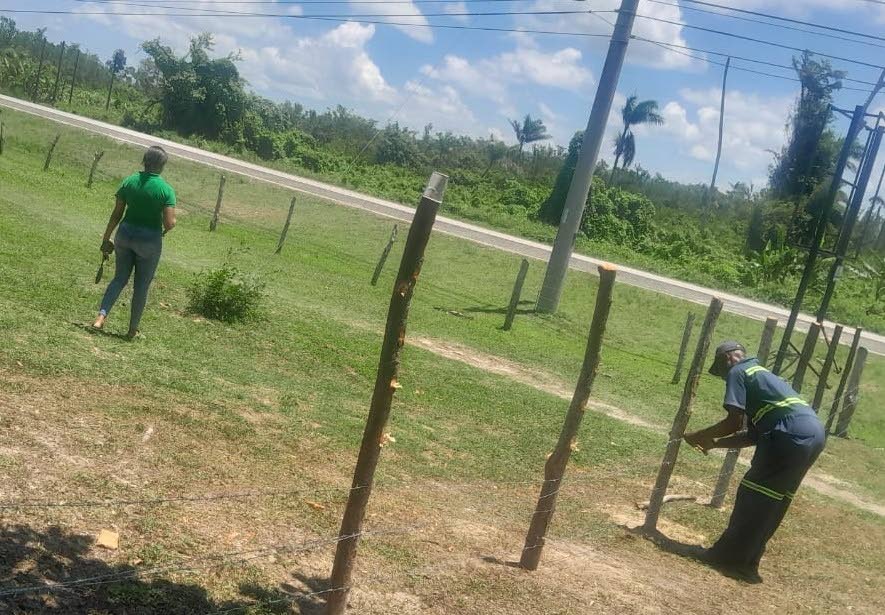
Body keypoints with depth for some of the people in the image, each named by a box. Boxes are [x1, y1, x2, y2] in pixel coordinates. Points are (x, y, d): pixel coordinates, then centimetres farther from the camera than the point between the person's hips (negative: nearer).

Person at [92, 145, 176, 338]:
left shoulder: (129, 182, -3)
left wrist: (106, 239, 10)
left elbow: (117, 214, 1)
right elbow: (169, 223, -19)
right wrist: (169, 226, 5)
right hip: (150, 241, -3)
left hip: (125, 234, 3)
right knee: (141, 286, 12)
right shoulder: (166, 190, -13)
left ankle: (102, 315, 1)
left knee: (119, 278, 19)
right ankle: (133, 329, 20)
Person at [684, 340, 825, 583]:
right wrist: (713, 443, 29)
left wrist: (698, 436, 8)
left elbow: (734, 421, -4)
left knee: (754, 496, 0)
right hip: (815, 433, 9)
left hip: (792, 433, -9)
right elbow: (753, 435, 28)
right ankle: (746, 561, 21)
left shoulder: (738, 372, 7)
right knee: (773, 499, 16)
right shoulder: (760, 374, 33)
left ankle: (729, 558, 4)